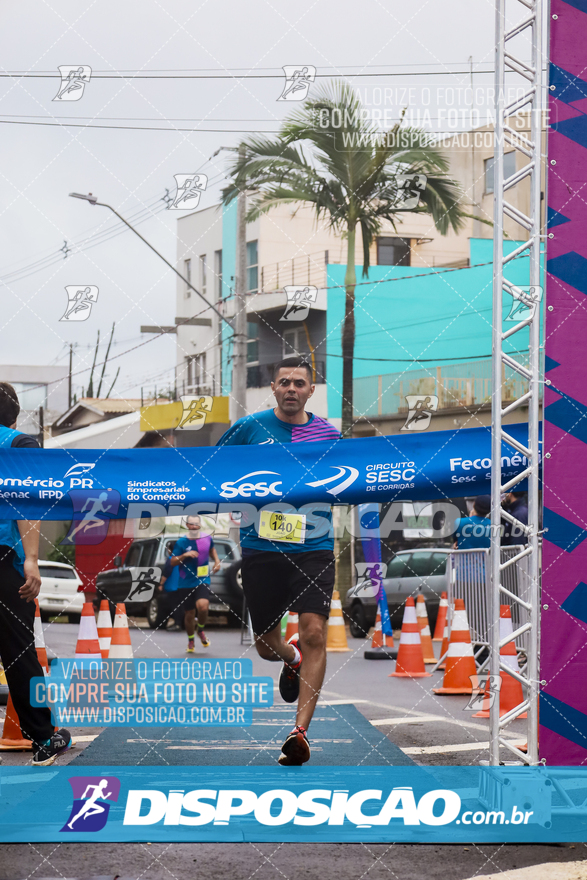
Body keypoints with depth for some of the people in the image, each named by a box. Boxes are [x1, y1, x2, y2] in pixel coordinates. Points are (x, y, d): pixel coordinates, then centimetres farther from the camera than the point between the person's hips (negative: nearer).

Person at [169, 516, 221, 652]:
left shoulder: (207, 538, 4)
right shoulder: (181, 542, -3)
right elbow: (172, 562, -5)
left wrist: (216, 560, 12)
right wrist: (184, 555, -21)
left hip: (203, 581, 0)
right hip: (186, 583, 0)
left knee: (202, 605, -25)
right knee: (189, 614, 6)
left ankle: (201, 630, 4)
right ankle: (191, 640, 31)